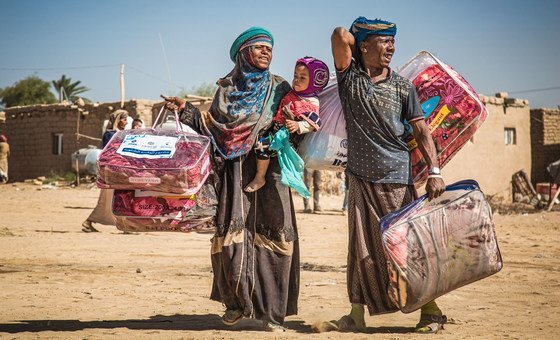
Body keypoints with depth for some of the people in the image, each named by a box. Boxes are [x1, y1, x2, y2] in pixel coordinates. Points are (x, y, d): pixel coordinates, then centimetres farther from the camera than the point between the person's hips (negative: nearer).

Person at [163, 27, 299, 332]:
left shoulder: (279, 88, 11)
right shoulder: (227, 88, 13)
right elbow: (211, 128, 14)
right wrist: (185, 111, 5)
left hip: (269, 170, -1)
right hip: (234, 170, 1)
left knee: (271, 236, -7)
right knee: (232, 233, -6)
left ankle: (272, 311, -2)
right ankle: (238, 301, 11)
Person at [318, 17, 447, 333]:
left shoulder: (402, 86, 3)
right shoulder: (349, 77, 1)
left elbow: (421, 129, 1)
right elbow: (341, 35, -14)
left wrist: (435, 171, -8)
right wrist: (355, 37, 8)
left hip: (397, 177, -1)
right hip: (361, 179, 1)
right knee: (361, 247, 5)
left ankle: (430, 310, 9)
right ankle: (357, 313, 14)